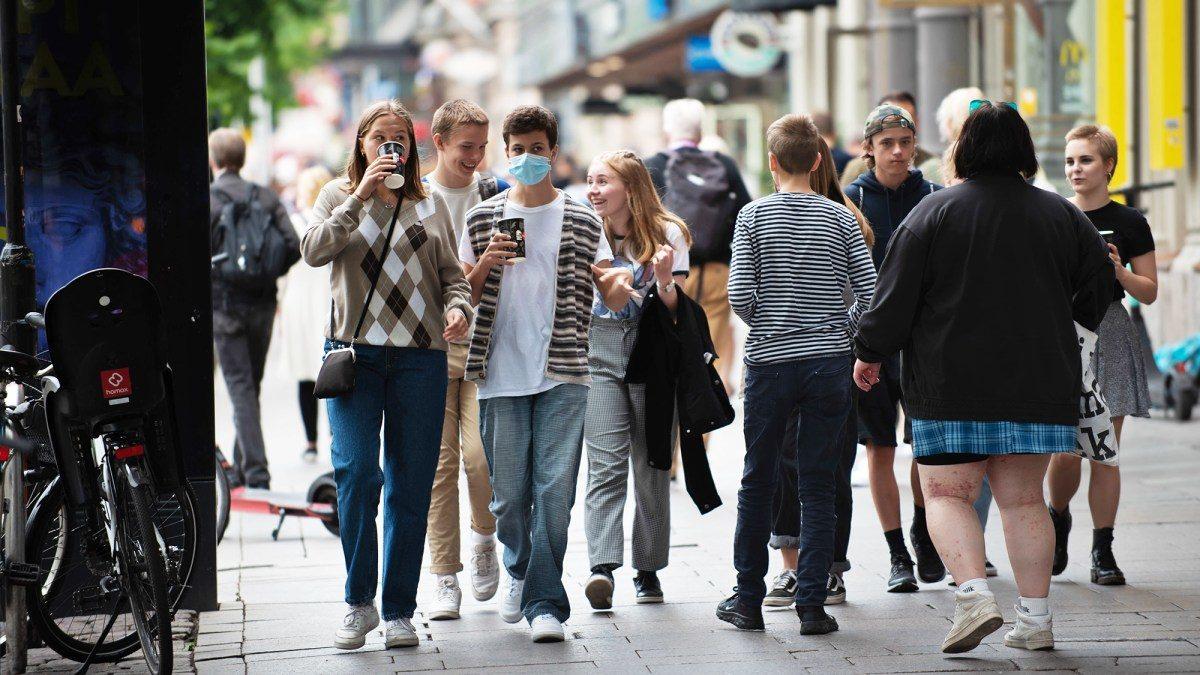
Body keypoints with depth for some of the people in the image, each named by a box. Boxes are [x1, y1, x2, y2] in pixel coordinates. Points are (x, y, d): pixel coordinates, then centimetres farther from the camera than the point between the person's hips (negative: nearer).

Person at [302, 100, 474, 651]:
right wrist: (362, 197, -12)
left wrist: (459, 308, -7)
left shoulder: (431, 205, 15)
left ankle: (399, 610, 9)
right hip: (354, 351, -2)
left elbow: (451, 274, 14)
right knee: (356, 471, -14)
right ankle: (359, 602, -1)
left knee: (411, 485, 1)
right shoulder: (339, 196, 10)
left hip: (420, 356, 2)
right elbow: (314, 251, -7)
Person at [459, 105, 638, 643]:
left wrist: (619, 285, -18)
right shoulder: (484, 219, 10)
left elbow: (613, 298, 5)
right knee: (508, 493, 5)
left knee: (554, 489, -9)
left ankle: (545, 603, -5)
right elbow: (464, 296, 11)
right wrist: (486, 264, -8)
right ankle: (521, 572, 32)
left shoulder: (582, 221, 7)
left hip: (562, 375, -1)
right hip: (500, 373, 1)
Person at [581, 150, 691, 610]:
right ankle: (603, 567, -23)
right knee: (607, 463, -12)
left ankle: (648, 568, 14)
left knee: (651, 463, 4)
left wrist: (664, 280, -20)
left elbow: (677, 310, -1)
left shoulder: (667, 234, 0)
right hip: (599, 351, 0)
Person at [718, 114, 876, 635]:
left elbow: (739, 295, -9)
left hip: (769, 363, 0)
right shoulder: (840, 219, 0)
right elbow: (871, 294, -4)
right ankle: (811, 606, 1)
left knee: (757, 482, 11)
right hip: (829, 362, 1)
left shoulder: (754, 216, -3)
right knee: (818, 488, 4)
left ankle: (748, 601, 17)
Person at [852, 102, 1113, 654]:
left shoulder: (933, 212, -4)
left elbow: (896, 293, -4)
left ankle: (974, 595, -18)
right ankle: (1035, 618, 8)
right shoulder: (1061, 215, 6)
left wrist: (870, 354, 9)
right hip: (1038, 384, 3)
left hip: (951, 386, -3)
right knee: (1023, 500, 11)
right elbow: (1098, 290, 13)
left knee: (946, 493, 1)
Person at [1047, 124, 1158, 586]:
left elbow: (1150, 292, 5)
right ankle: (1058, 518, 23)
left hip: (1108, 337, 0)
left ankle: (1102, 552, 8)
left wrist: (1119, 271, -12)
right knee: (1066, 450, -8)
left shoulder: (1129, 223, 3)